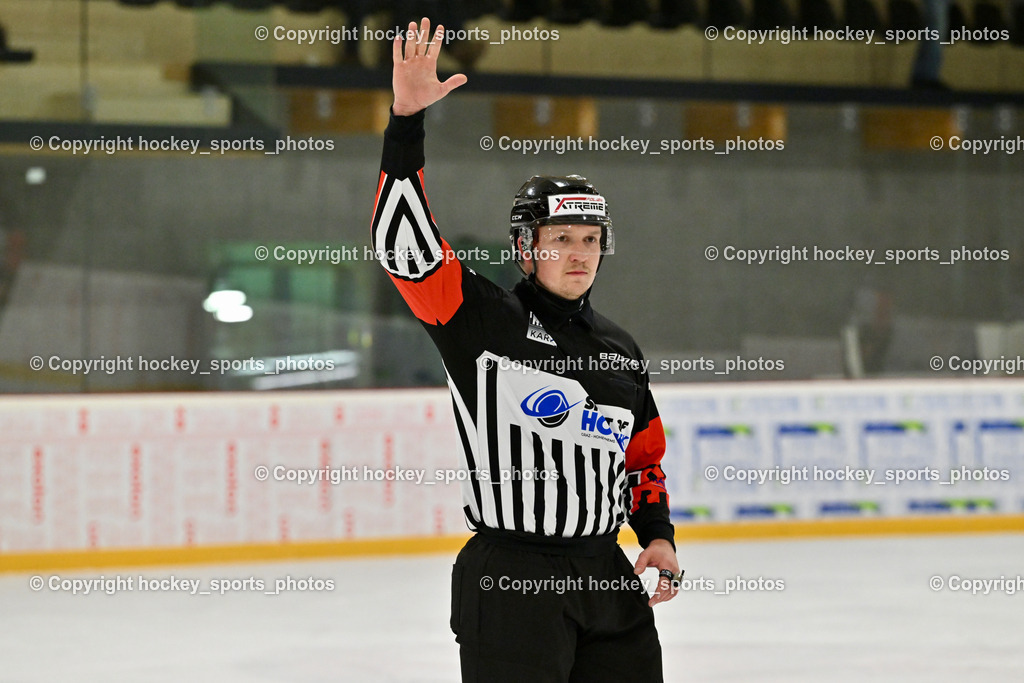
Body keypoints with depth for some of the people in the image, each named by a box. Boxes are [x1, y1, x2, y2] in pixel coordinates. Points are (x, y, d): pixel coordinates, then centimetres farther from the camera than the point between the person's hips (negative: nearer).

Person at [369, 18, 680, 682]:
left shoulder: (621, 351, 15)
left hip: (606, 574, 6)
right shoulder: (483, 317, -3)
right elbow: (402, 241, -15)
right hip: (509, 577, -6)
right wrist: (407, 119, -22)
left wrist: (657, 534, 9)